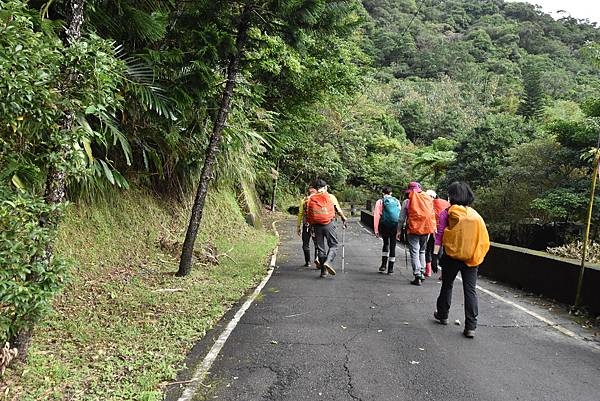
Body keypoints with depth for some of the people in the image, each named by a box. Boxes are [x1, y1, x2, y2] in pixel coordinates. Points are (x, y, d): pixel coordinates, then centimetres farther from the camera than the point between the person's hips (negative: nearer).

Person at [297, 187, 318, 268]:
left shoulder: (303, 200, 5)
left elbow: (300, 214, 2)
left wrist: (298, 226, 6)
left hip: (306, 225, 1)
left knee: (306, 244, 11)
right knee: (317, 243, 8)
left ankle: (307, 262, 11)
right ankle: (317, 258, -14)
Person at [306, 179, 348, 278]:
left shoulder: (310, 199, 7)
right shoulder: (331, 197, 2)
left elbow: (308, 214, 7)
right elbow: (338, 210, 9)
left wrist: (311, 225, 18)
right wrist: (343, 218, 26)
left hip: (316, 225, 3)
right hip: (328, 224, -3)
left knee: (320, 248, 10)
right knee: (333, 245, 7)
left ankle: (323, 271, 14)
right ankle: (328, 262, -18)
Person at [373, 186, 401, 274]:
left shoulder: (380, 201, 5)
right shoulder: (397, 201, 13)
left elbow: (376, 216, -2)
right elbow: (401, 215, 8)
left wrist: (376, 230, 0)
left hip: (384, 226, -1)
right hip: (396, 226, 1)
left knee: (386, 244, 19)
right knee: (392, 246, 9)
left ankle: (384, 265, 12)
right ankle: (390, 269, 12)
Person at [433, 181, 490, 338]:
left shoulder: (447, 213, -5)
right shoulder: (475, 214, 3)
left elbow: (439, 235, -5)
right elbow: (483, 238, 3)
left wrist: (435, 254, 2)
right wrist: (478, 256, 11)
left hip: (452, 256, -2)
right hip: (471, 259, 2)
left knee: (447, 286, 17)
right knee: (470, 290, 3)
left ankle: (442, 315, 33)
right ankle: (471, 327, 0)